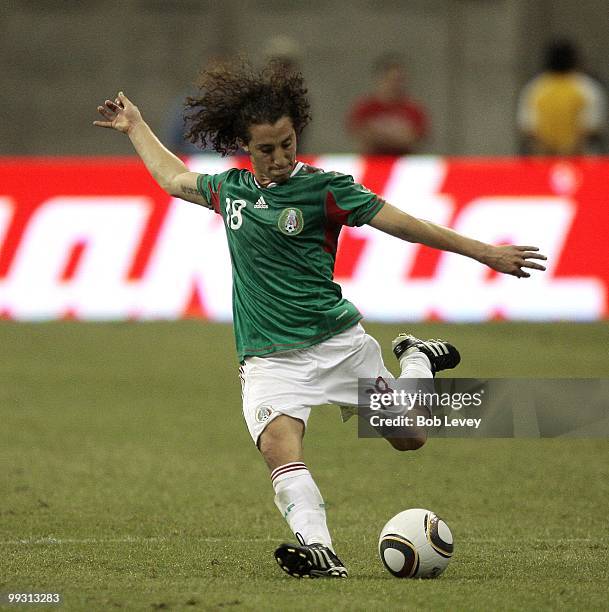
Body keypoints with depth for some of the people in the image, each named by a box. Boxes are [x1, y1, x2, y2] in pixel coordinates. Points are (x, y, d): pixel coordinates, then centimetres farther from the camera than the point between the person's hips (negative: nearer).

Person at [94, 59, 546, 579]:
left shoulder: (323, 189, -3)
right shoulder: (230, 190, 10)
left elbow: (402, 223, -2)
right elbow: (174, 178, 31)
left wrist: (483, 252, -4)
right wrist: (135, 126, 41)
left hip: (337, 343, -2)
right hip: (269, 359, 2)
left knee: (408, 438, 8)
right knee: (279, 444, -27)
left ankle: (417, 359, 38)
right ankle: (318, 550, -38)